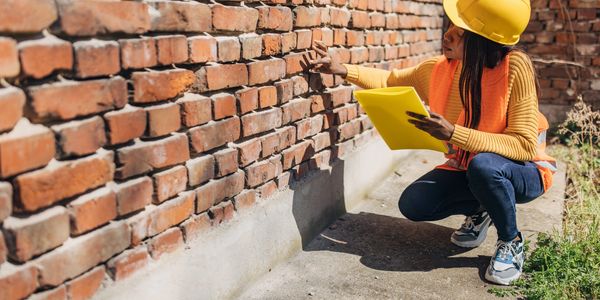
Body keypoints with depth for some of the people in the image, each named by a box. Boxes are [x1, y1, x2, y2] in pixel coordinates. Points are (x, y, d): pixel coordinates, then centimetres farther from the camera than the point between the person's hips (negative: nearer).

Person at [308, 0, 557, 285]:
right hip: (465, 168, 5)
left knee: (482, 165, -38)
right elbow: (391, 80, 7)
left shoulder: (515, 68, -26)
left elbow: (525, 145, -30)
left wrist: (453, 133, -39)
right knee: (412, 203, -16)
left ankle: (511, 243, -8)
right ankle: (479, 210, 15)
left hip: (522, 172, -4)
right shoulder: (439, 69, -11)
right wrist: (343, 70, -7)